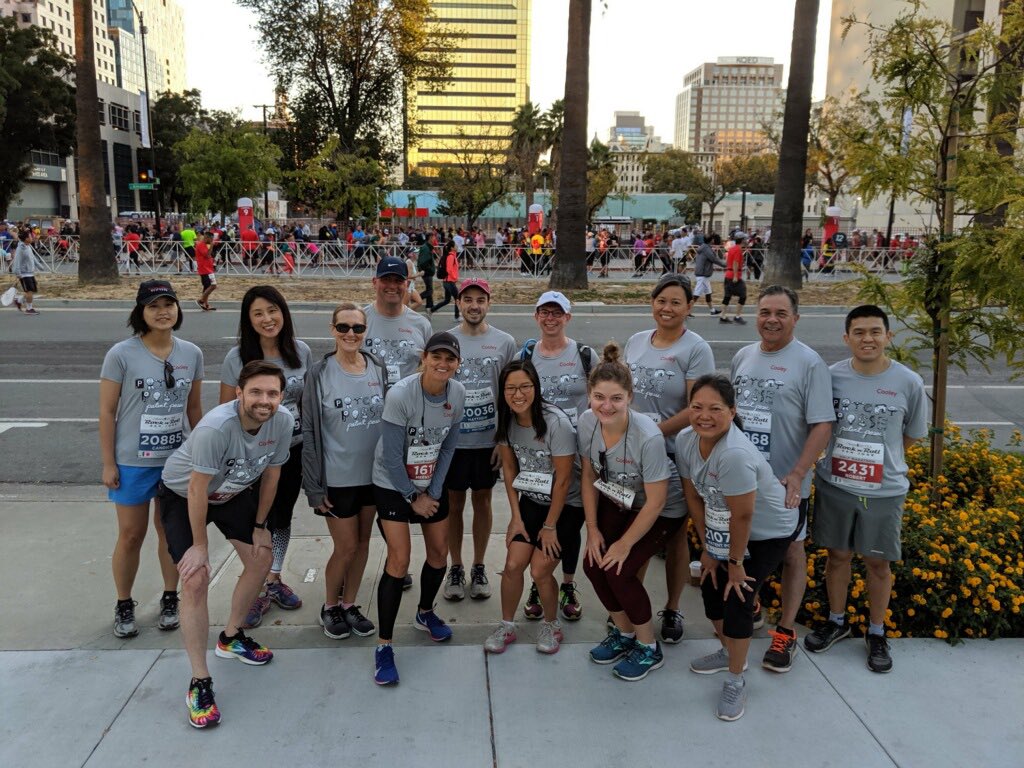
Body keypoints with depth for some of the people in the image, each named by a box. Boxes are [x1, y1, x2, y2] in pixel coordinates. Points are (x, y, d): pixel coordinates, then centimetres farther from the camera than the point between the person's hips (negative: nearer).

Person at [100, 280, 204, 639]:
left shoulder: (191, 354, -2)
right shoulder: (122, 354, -12)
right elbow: (107, 411, -7)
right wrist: (108, 463, -8)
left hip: (178, 459, 3)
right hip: (133, 461, -2)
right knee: (131, 535, 9)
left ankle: (170, 599, 31)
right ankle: (123, 606, 28)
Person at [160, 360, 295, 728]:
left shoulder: (283, 422, -23)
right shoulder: (216, 428, -40)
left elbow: (270, 473, -7)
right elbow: (198, 490, -29)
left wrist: (260, 525, 2)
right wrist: (200, 545, -18)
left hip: (234, 492, 6)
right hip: (182, 494, -6)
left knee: (261, 559, 8)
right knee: (196, 580, -15)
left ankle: (230, 638, 33)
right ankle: (199, 682, -3)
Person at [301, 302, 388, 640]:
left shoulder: (378, 368, 1)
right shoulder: (319, 374, -9)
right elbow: (309, 432, -8)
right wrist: (314, 485, -10)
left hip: (373, 473, 4)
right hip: (337, 477, -4)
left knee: (362, 542, 14)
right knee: (346, 547, 3)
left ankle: (349, 604, 33)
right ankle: (330, 607, 28)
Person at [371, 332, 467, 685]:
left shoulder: (457, 393, -11)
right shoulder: (400, 395, -26)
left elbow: (448, 448, -1)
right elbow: (391, 458, -20)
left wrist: (433, 492, -6)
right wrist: (414, 497, -12)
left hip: (432, 484, 5)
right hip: (393, 484, -5)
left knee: (439, 553, 11)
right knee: (399, 560, -11)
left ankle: (425, 613, 40)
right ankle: (384, 647, 2)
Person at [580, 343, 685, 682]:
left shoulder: (648, 437, -35)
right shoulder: (587, 422, -19)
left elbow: (655, 501, -24)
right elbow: (588, 476, -3)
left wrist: (625, 543, -16)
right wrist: (593, 529, -5)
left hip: (662, 510, -5)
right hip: (617, 500, 6)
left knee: (618, 571, -15)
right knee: (593, 564, -5)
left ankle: (648, 648, 11)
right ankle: (624, 633, 23)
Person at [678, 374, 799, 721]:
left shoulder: (734, 455, -39)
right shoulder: (684, 440, -16)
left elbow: (742, 517, -29)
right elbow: (694, 495, -4)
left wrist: (736, 562, -15)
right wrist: (707, 547, 1)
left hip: (768, 532, -7)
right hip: (722, 528, 7)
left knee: (737, 597, -8)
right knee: (711, 586, 13)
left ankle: (735, 681, 14)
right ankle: (728, 652, 41)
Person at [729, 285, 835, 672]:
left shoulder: (809, 363, -12)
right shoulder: (743, 357, 5)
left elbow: (822, 425, -15)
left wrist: (797, 474, -23)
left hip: (785, 483, -5)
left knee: (790, 552, 9)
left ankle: (785, 631, 21)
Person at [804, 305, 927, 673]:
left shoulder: (908, 383, -10)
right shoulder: (832, 376, -7)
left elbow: (912, 436, 4)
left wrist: (879, 458, 2)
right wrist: (848, 454, -1)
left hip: (884, 491, -1)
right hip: (835, 485, 1)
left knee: (878, 561, 12)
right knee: (837, 554, 15)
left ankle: (877, 633, 32)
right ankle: (836, 621, 36)